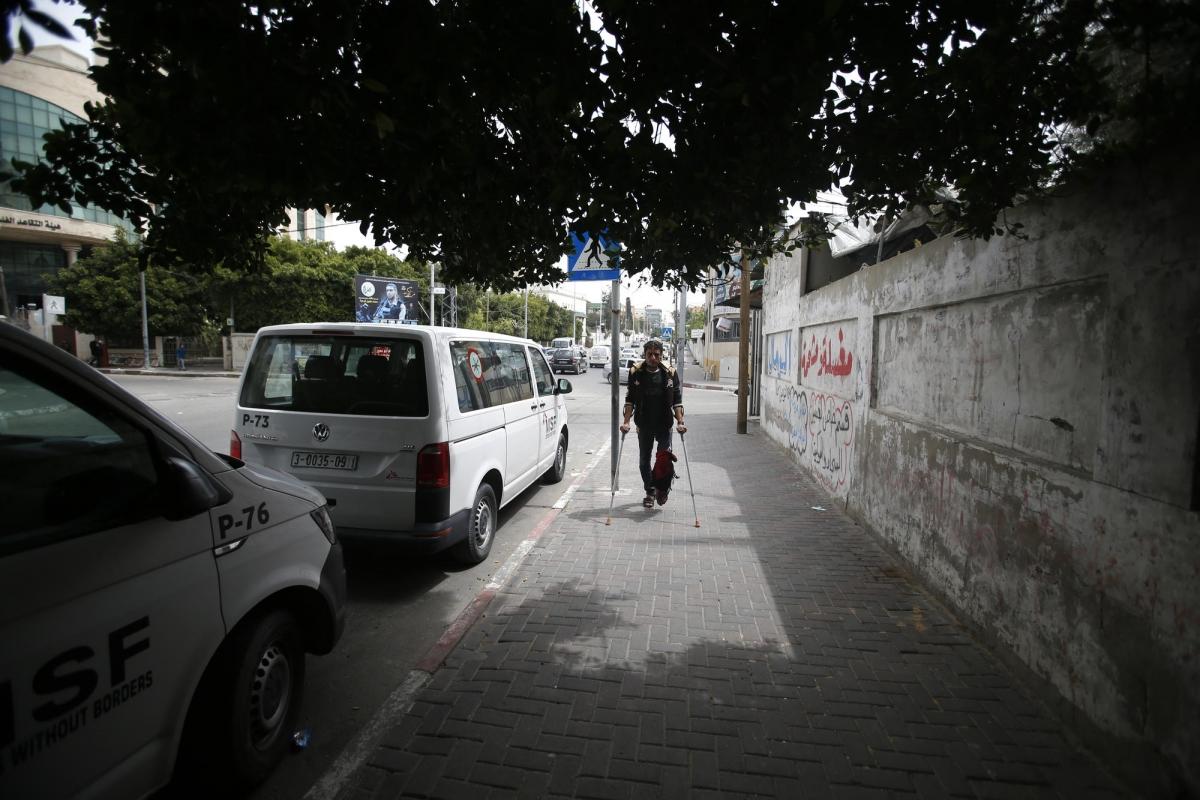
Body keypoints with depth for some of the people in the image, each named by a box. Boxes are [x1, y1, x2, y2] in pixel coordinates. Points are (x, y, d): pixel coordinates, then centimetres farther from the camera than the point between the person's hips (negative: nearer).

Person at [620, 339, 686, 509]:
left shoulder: (670, 373, -3)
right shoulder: (635, 372, -3)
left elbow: (677, 400, -1)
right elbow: (630, 399, -1)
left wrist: (680, 422, -8)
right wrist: (626, 421, -8)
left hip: (664, 424, -1)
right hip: (644, 425, 1)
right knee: (644, 461, 10)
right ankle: (650, 492, 29)